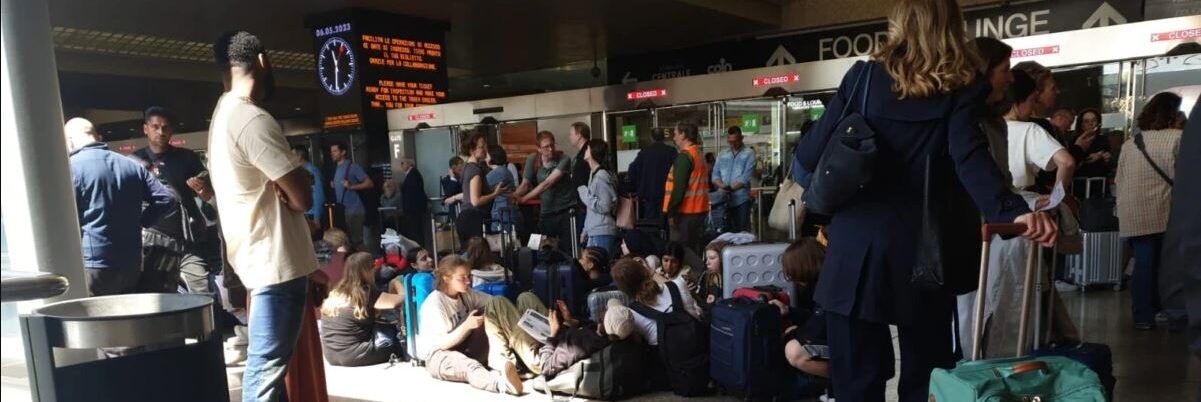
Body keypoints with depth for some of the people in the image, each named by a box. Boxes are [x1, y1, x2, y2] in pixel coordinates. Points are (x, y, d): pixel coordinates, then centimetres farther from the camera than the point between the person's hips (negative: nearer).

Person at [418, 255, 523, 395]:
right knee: (469, 366, -42)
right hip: (437, 355, -8)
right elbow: (442, 344, -19)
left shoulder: (466, 293, 3)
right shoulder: (434, 304, -18)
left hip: (463, 349, 8)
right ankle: (502, 383, -75)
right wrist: (466, 326, -33)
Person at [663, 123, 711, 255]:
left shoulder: (684, 157, -15)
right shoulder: (699, 155, 15)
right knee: (695, 249, 14)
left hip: (686, 212, -9)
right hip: (700, 210, 9)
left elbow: (679, 187, -21)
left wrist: (671, 211, -18)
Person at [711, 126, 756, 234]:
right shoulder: (722, 154, 15)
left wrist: (730, 188, -15)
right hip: (723, 200, 4)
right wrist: (723, 186, -12)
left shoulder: (749, 154, 1)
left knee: (742, 232, -3)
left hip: (741, 200, -4)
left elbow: (746, 178, -9)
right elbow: (715, 175, 8)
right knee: (726, 231, 5)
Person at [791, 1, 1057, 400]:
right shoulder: (962, 87, 1)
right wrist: (1012, 210, -24)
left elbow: (814, 154, 0)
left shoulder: (864, 75, 1)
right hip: (923, 250, 1)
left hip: (857, 245, -1)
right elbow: (970, 158, -16)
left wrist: (800, 150, 21)